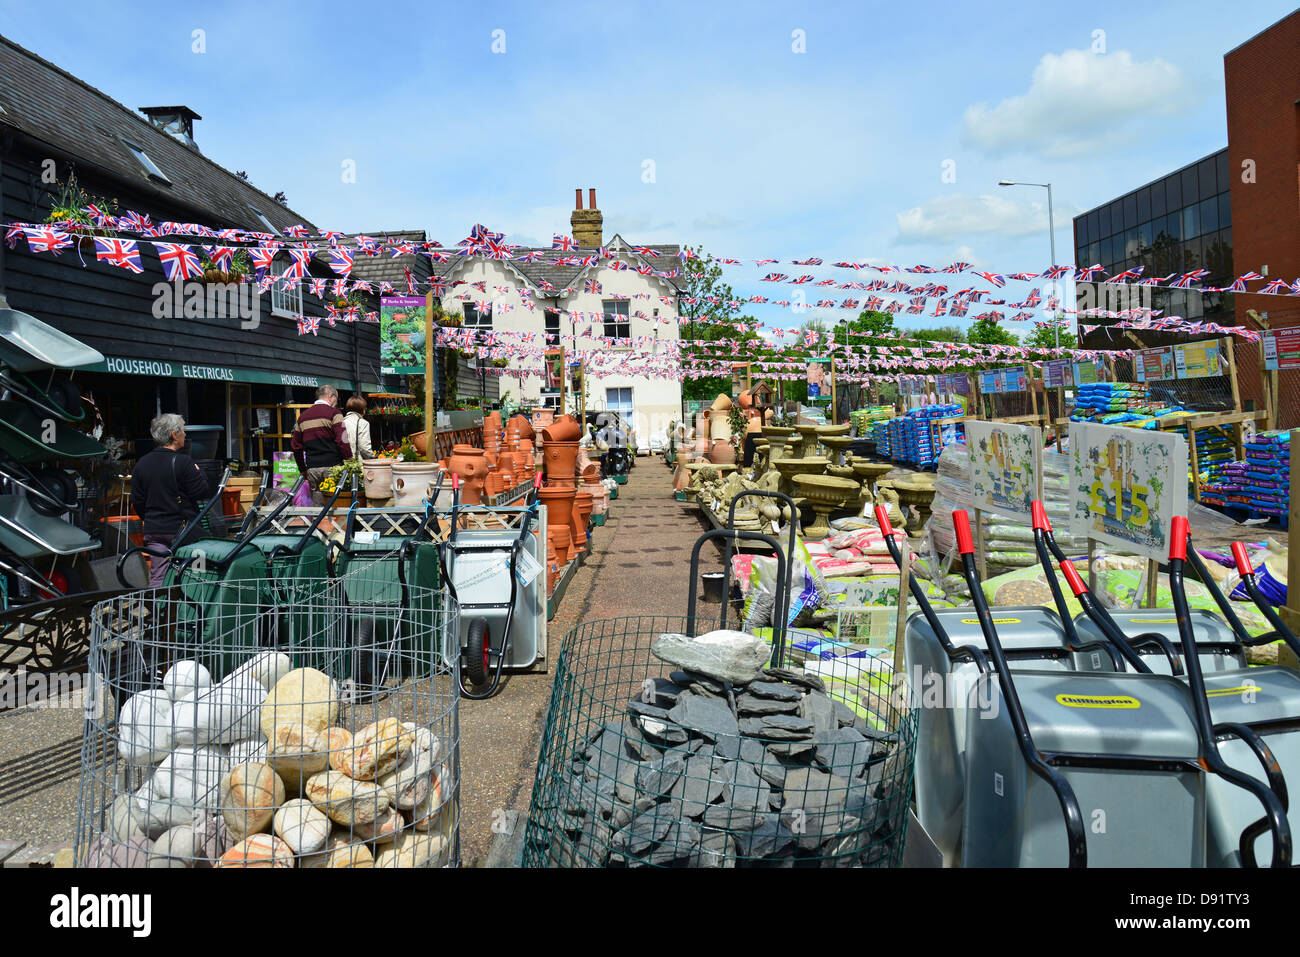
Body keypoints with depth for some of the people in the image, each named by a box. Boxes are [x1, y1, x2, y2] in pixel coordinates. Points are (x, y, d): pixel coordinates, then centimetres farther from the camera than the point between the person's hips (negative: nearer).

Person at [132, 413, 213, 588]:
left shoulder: (142, 463, 7)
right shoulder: (183, 462, -13)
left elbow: (137, 501, 11)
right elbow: (203, 493, -12)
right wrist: (198, 473, 5)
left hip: (154, 531, 5)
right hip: (183, 530, -5)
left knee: (157, 579, 7)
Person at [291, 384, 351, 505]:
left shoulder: (303, 417, 16)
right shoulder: (333, 413, -4)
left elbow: (295, 445, 19)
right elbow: (342, 440, -13)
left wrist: (303, 469, 25)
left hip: (312, 469, 6)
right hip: (332, 467, -6)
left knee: (317, 506, 9)